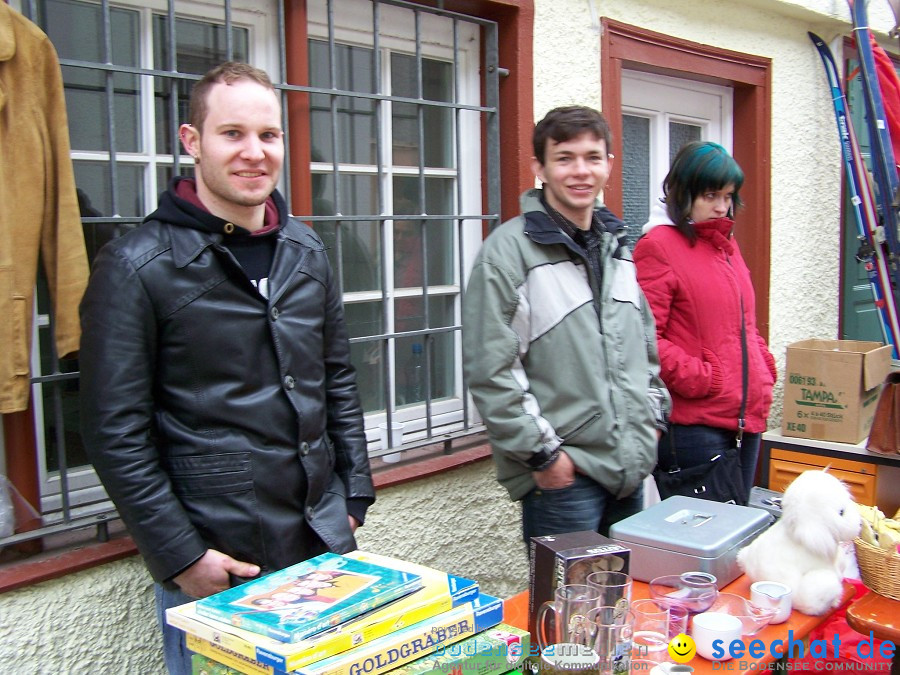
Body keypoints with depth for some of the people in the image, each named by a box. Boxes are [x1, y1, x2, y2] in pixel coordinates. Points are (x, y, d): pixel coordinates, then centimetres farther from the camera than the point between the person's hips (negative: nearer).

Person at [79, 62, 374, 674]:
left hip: (324, 547, 6)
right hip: (214, 563, -5)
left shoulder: (306, 252, 7)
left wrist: (354, 497, 8)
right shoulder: (136, 267, -11)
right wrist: (180, 556, -13)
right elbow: (116, 433, -11)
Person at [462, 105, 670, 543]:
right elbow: (490, 370, -17)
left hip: (631, 469, 7)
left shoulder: (617, 244, 12)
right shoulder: (508, 249, -12)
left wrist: (654, 415, 13)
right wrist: (541, 452, -16)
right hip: (562, 474, -7)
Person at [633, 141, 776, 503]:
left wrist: (764, 370, 11)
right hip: (693, 424, -8)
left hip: (746, 417, 8)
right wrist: (700, 379, -19)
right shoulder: (658, 245, -10)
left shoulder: (726, 243, 17)